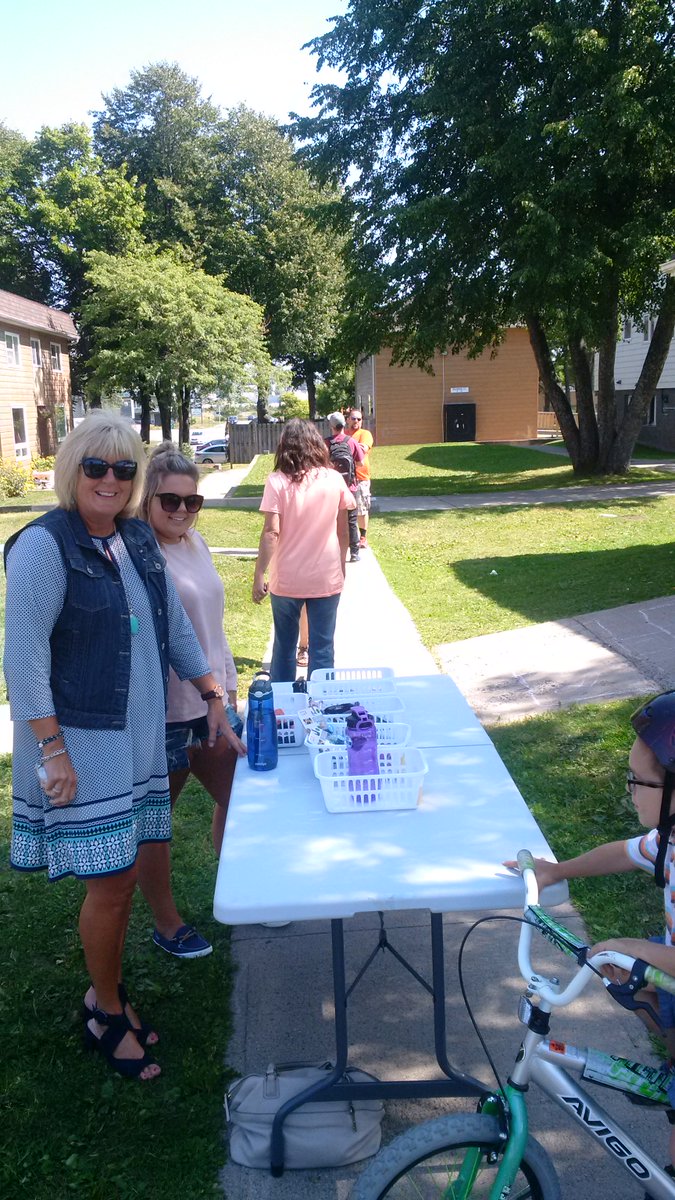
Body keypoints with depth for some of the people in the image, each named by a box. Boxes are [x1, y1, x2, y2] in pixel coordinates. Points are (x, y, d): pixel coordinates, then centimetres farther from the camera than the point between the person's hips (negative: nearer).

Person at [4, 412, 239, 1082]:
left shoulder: (138, 539, 7)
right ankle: (107, 1015, 25)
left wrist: (213, 697, 13)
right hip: (81, 743, -6)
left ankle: (105, 991, 36)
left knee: (122, 876, 15)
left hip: (140, 735, 7)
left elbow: (175, 625, 15)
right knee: (110, 882, 1)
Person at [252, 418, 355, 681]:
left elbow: (271, 532, -15)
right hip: (327, 578, 1)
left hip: (286, 580, -1)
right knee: (322, 648, 8)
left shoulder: (277, 481, -9)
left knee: (284, 645, 15)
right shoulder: (334, 479, -1)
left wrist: (258, 576, -10)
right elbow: (342, 532, 5)